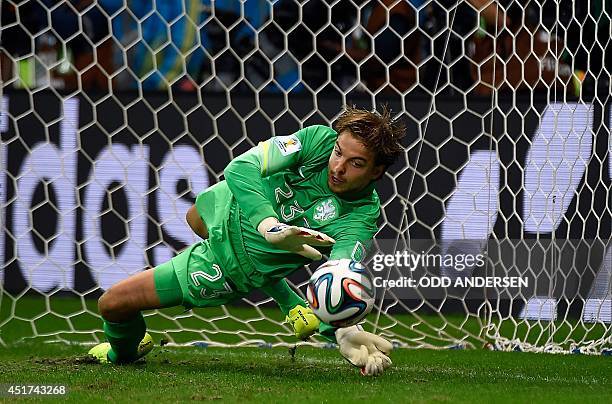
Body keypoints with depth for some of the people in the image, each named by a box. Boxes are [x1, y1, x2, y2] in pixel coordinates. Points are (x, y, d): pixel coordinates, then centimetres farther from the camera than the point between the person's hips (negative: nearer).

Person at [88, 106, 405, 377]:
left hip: (234, 264, -5)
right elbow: (240, 168, -33)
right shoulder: (320, 138, -27)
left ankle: (125, 351, 37)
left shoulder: (361, 216, -34)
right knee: (194, 218, 44)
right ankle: (291, 305, 47)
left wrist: (341, 332, -69)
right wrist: (270, 224, -49)